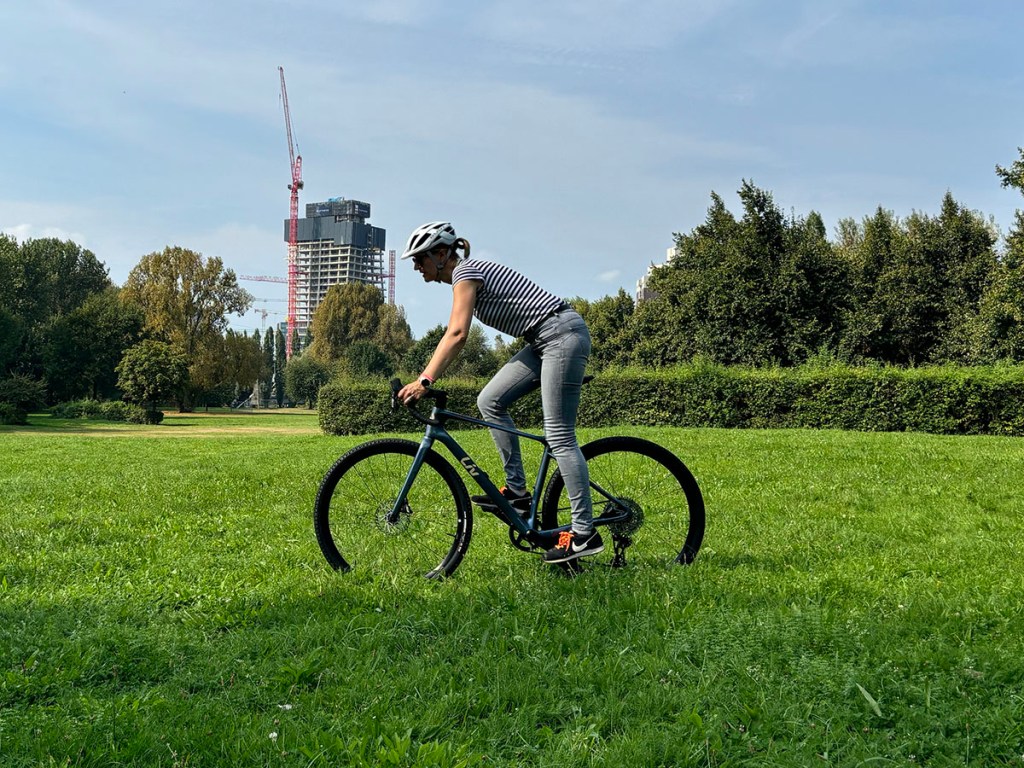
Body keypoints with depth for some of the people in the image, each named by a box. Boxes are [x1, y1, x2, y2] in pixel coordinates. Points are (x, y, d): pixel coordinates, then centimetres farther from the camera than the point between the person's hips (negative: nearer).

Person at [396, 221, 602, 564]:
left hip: (563, 334, -10)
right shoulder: (466, 275, 18)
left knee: (559, 436, -10)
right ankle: (517, 490, 9)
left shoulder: (465, 271, -11)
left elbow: (458, 334, -22)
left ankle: (584, 533, -8)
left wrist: (424, 381, -26)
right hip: (545, 341, 10)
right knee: (489, 401, 6)